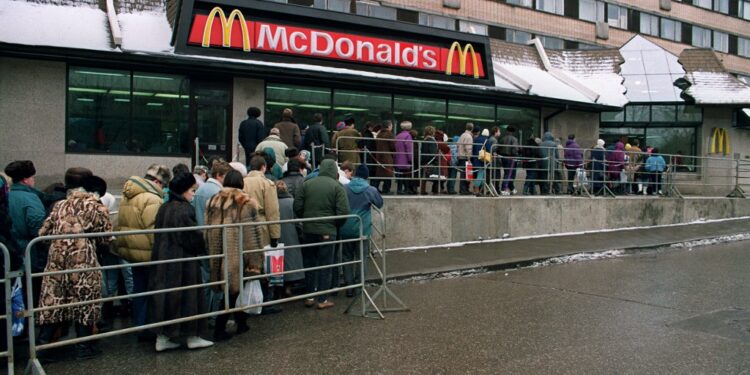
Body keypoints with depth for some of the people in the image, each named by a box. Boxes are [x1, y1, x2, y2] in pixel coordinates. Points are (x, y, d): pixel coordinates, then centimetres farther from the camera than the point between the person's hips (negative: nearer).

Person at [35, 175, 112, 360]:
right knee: (84, 301, 6)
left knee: (52, 300, 9)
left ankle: (42, 344, 9)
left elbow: (44, 232, 12)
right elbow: (105, 238, 2)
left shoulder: (61, 205, 14)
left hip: (56, 258, 4)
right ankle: (83, 347, 13)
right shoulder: (98, 209, 2)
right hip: (83, 260, -4)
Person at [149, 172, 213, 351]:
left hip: (162, 261, 8)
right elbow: (194, 237, -15)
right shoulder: (185, 209, -16)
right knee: (187, 296, 3)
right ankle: (192, 337, 14)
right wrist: (202, 246, 3)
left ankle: (162, 338, 14)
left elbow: (159, 235, 13)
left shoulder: (164, 208, 8)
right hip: (183, 262, -7)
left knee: (164, 296, 10)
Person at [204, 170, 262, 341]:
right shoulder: (246, 202, -8)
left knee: (231, 290, 16)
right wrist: (255, 262, -7)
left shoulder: (213, 201, 7)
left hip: (218, 254, 5)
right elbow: (252, 234, -10)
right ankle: (219, 329, 11)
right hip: (237, 254, -5)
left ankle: (241, 322, 28)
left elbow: (208, 231, 11)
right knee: (233, 290, 6)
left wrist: (212, 253, 19)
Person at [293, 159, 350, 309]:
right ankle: (322, 299, 9)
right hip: (327, 231, -3)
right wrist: (336, 225, 4)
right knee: (325, 265, 5)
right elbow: (343, 211, -13)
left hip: (308, 230, 3)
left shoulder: (307, 184, 3)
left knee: (309, 263, 14)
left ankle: (309, 297, 20)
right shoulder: (337, 187, -7)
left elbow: (297, 206, 1)